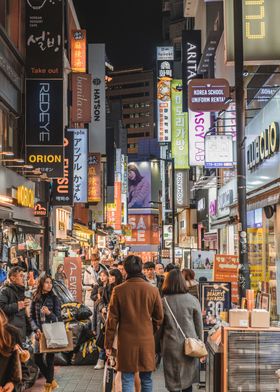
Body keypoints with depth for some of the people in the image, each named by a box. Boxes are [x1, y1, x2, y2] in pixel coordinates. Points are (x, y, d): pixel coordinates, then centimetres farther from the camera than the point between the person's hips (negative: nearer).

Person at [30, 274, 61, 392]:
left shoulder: (54, 299, -2)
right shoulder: (36, 298, 4)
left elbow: (58, 318, -3)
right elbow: (32, 317, 5)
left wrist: (49, 313, -22)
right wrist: (36, 329, -10)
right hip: (40, 333, 3)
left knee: (49, 358, -1)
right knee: (37, 358, 4)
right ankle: (51, 381, 23)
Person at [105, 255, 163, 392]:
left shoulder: (118, 290, -8)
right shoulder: (153, 290, -4)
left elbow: (112, 319, -4)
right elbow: (158, 318, 5)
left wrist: (108, 344, 4)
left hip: (126, 342, -1)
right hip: (147, 341, 1)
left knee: (127, 380, 4)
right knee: (146, 380, 12)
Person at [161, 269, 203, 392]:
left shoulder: (163, 302, -4)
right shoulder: (192, 300, -5)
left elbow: (159, 326, 3)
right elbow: (199, 325, 1)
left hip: (171, 345, 0)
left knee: (173, 381, 7)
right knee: (187, 379, 12)